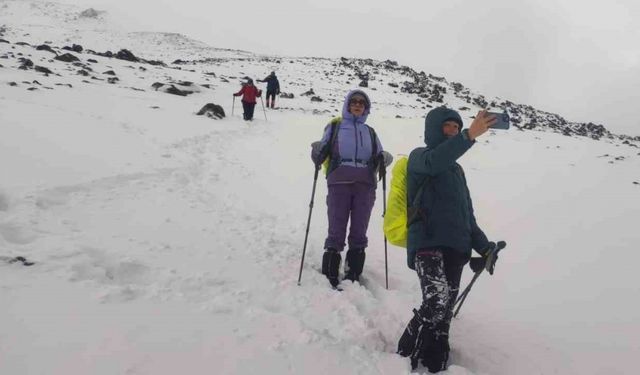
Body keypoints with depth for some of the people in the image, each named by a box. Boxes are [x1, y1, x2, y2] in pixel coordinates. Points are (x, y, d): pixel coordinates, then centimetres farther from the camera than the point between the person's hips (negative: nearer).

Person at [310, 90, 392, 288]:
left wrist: (384, 158, -5)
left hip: (365, 185, 2)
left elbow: (379, 158, 17)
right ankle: (330, 277, 2)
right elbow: (320, 156, 9)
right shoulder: (335, 127, 16)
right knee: (336, 232, -6)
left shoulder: (370, 132, 23)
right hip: (339, 183, -2)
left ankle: (353, 277, 11)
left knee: (359, 232, 2)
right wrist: (317, 150, -14)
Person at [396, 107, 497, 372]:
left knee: (445, 312, 4)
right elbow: (434, 162, -23)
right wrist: (469, 136, -36)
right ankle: (404, 358, -5)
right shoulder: (419, 156, 5)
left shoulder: (457, 169, 26)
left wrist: (483, 245, 18)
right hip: (427, 243, -7)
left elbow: (467, 213, 28)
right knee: (436, 302, -23)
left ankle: (434, 366, 14)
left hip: (455, 248, 7)